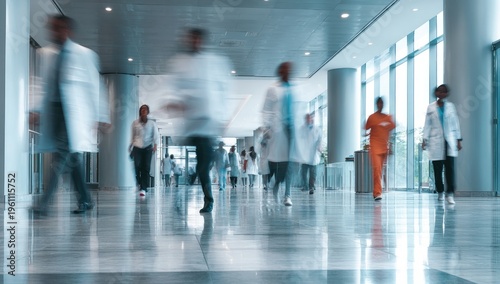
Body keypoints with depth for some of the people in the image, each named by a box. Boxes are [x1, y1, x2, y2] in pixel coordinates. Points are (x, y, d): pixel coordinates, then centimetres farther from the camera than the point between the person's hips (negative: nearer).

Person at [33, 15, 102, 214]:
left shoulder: (84, 54, -3)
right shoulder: (44, 53, 10)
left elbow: (93, 86, 0)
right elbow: (43, 84, 15)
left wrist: (96, 118, -1)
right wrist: (38, 110, 10)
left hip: (74, 110, -5)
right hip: (52, 109, 5)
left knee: (63, 153, -13)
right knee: (71, 156, 9)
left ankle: (45, 201, -14)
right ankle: (85, 200, 18)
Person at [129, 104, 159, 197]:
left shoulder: (152, 123, 8)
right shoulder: (135, 123, 11)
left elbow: (156, 136, 6)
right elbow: (132, 136, 16)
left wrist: (155, 146, -9)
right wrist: (130, 147, 9)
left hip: (147, 148, -1)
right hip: (137, 147, 1)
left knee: (146, 168, -8)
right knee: (137, 166, -13)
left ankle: (143, 188, -9)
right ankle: (140, 184, 9)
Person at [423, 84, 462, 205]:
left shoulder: (451, 106, 10)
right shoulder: (430, 107, 8)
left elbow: (456, 123, 10)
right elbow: (427, 125, 7)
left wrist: (458, 140, 5)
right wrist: (425, 140, -1)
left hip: (449, 141, 0)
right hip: (436, 141, 0)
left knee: (450, 167, -11)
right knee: (437, 169, 2)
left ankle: (450, 193, -12)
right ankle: (440, 192, 14)